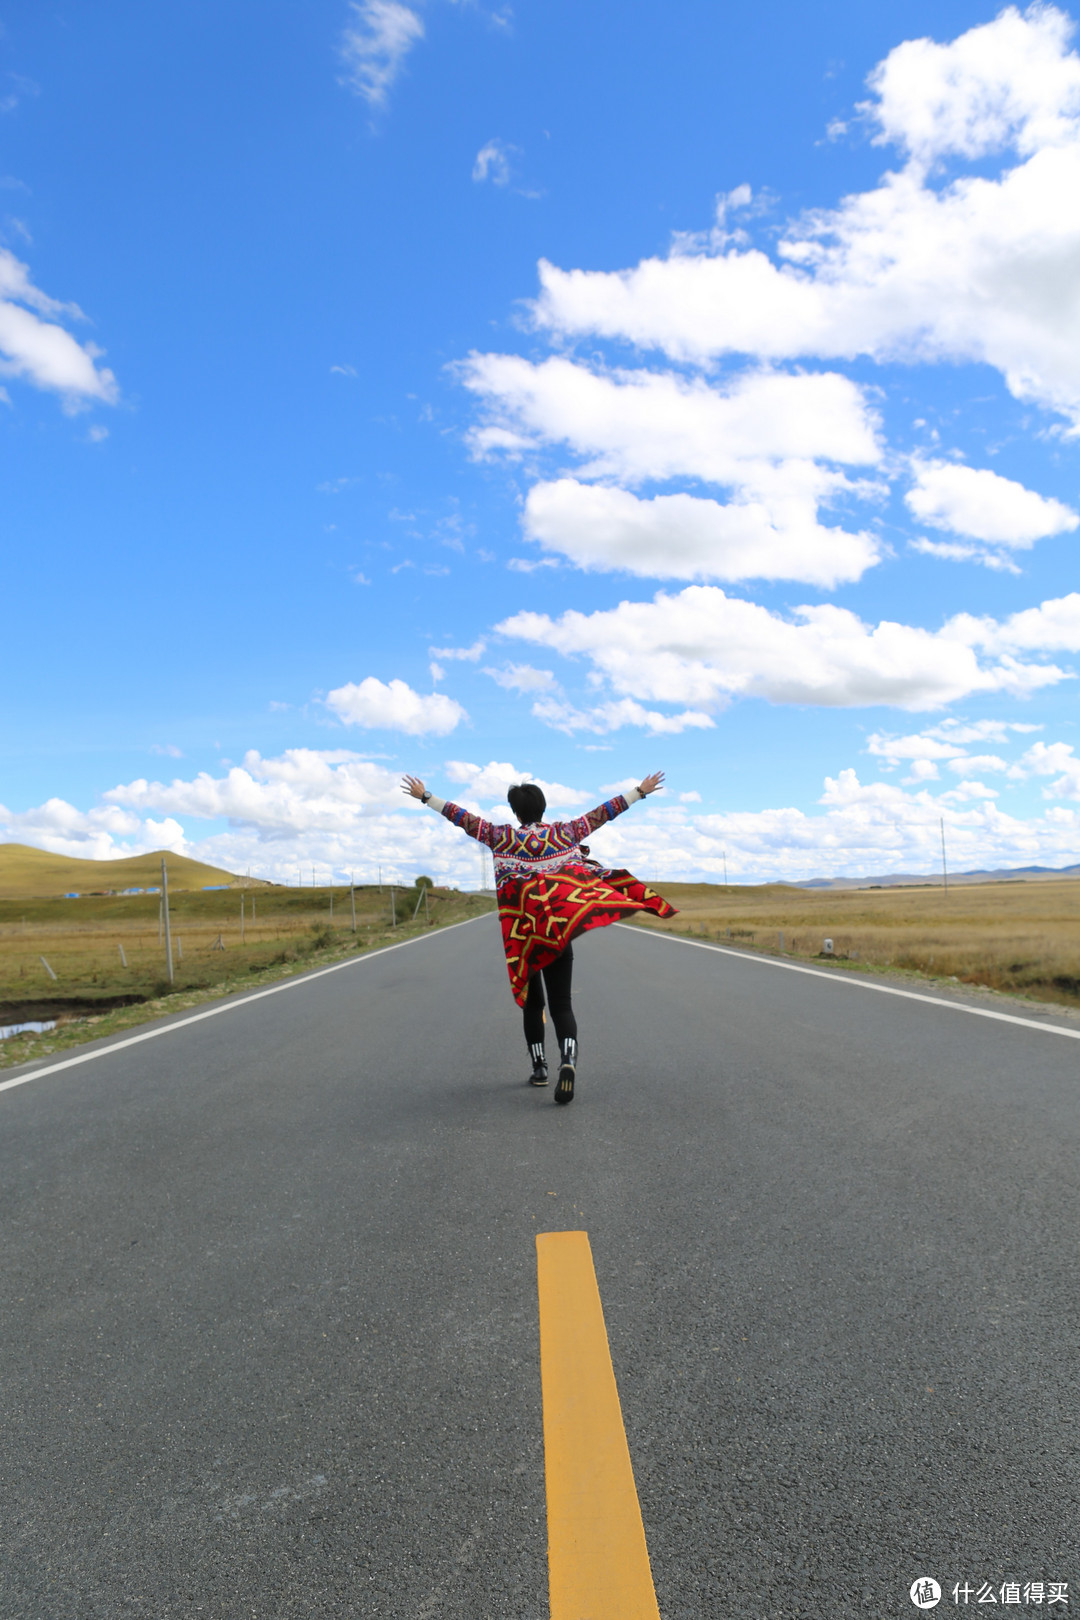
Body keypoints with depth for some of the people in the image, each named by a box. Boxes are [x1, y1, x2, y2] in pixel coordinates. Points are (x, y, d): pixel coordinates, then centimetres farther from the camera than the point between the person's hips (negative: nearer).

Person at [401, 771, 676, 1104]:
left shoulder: (503, 837, 0)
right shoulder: (565, 832, 1)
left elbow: (461, 817, 1)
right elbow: (604, 812, 4)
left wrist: (425, 797, 8)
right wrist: (641, 790, 10)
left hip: (521, 932, 0)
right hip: (559, 930, 0)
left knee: (531, 1002, 17)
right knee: (561, 1003, -1)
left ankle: (539, 1068, 22)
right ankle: (568, 1060, -26)